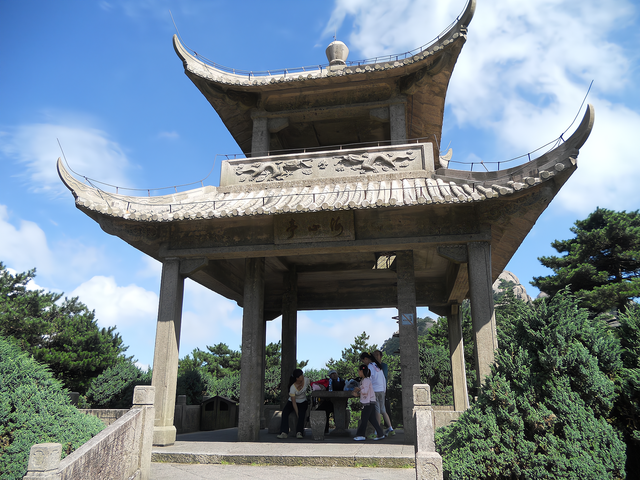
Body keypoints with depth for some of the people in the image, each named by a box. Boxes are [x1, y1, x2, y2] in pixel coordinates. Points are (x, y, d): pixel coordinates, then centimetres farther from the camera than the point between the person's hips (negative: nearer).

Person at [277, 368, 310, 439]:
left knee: (302, 413, -30)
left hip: (303, 402, 2)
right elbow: (294, 403, -23)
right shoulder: (292, 388, -27)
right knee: (285, 412, -29)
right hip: (292, 402, -2)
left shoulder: (306, 380, -16)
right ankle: (284, 433, -34)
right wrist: (297, 414, -27)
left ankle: (299, 433, -33)